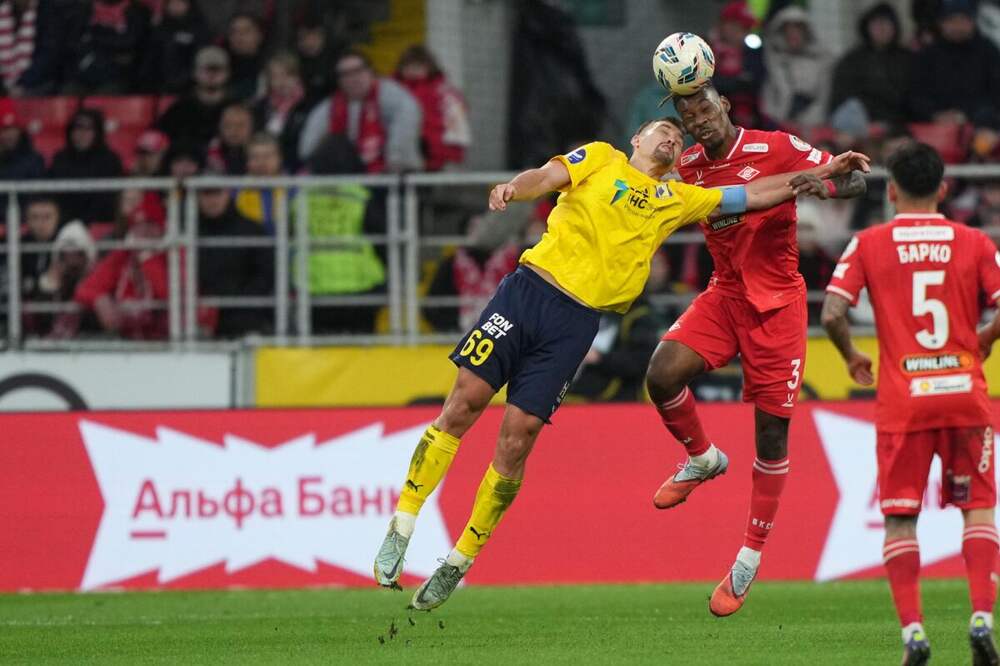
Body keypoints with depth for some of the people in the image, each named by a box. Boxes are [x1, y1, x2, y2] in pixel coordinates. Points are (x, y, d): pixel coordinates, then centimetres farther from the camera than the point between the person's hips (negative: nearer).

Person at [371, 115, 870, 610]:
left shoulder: (676, 200, 22)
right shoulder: (601, 159, 14)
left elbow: (752, 196, 25)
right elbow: (547, 177, -1)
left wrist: (823, 173, 21)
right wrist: (513, 189, -23)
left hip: (577, 322, 2)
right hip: (529, 288, -2)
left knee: (516, 440, -5)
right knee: (464, 403, -10)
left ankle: (459, 562, 4)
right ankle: (401, 528, -1)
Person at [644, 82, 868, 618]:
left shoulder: (776, 149, -13)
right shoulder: (689, 167, 2)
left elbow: (854, 180, -13)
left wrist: (815, 184, -33)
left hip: (776, 305, -4)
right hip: (724, 295, 4)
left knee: (772, 431, -1)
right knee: (661, 375, -19)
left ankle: (750, 560, 11)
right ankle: (702, 460, 12)